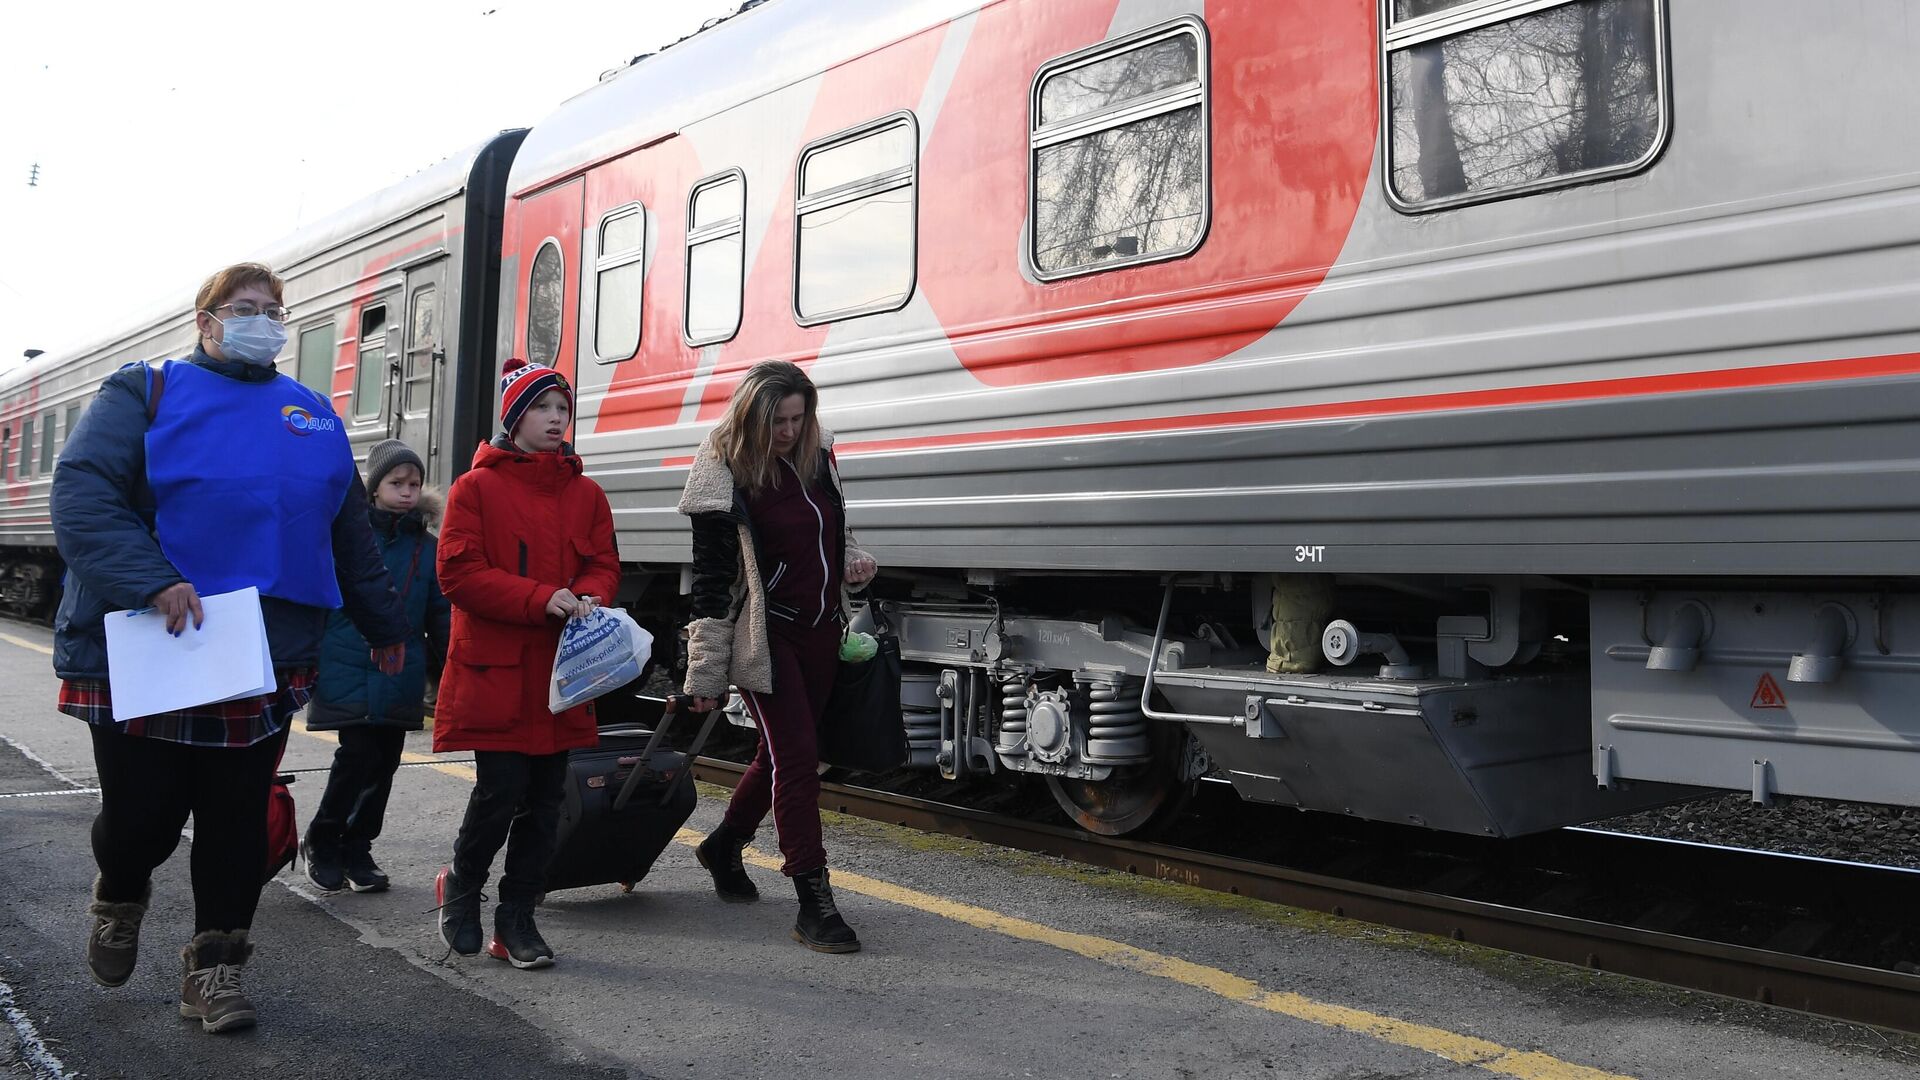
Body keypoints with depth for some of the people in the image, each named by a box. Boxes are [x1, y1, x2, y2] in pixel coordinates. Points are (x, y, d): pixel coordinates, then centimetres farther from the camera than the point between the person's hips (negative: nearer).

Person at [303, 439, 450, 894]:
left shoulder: (427, 547, 7)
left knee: (384, 764, 8)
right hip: (347, 675, -4)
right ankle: (321, 842, 15)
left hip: (401, 681, 4)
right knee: (358, 757, -8)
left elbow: (440, 618, 11)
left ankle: (356, 848, 25)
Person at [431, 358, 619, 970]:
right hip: (494, 670, -4)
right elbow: (459, 573, -9)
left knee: (545, 802, 7)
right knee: (502, 791, -6)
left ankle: (517, 918, 20)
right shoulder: (476, 488, -1)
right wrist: (541, 599, -19)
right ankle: (461, 887, 23)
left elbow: (604, 566, 10)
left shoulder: (586, 494, 11)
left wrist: (588, 597, -14)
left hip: (560, 672, 4)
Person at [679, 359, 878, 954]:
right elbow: (710, 577, -12)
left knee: (781, 754, 17)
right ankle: (814, 903, -4)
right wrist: (706, 673, -13)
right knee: (797, 756, -10)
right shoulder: (724, 475, -13)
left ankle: (723, 845, 40)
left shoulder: (817, 455, 5)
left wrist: (853, 558, 1)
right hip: (764, 636, -7)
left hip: (819, 632, 7)